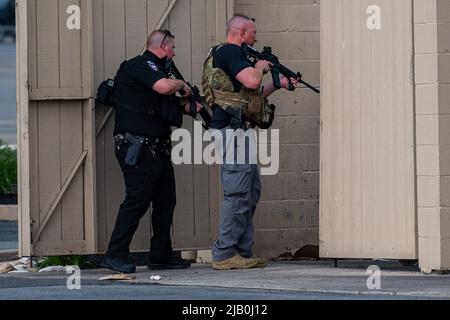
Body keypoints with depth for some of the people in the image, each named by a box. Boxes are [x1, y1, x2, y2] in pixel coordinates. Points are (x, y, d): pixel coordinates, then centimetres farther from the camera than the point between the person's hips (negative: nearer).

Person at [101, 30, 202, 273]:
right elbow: (164, 86, -27)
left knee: (165, 200, 10)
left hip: (157, 148, 10)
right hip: (137, 147, -10)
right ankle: (115, 255, -11)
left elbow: (169, 107, 28)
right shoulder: (140, 66, -9)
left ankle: (161, 255, 15)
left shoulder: (152, 68, 22)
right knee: (137, 199, -13)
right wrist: (182, 85, -7)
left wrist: (191, 106, 16)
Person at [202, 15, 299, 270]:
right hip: (233, 131, -11)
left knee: (251, 192, 12)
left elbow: (252, 96, 28)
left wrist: (278, 84, 25)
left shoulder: (231, 54, 23)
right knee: (237, 194, -11)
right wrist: (261, 67, -2)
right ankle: (225, 254, -11)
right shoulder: (230, 52, -9)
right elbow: (252, 81, -22)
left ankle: (244, 252, 13)